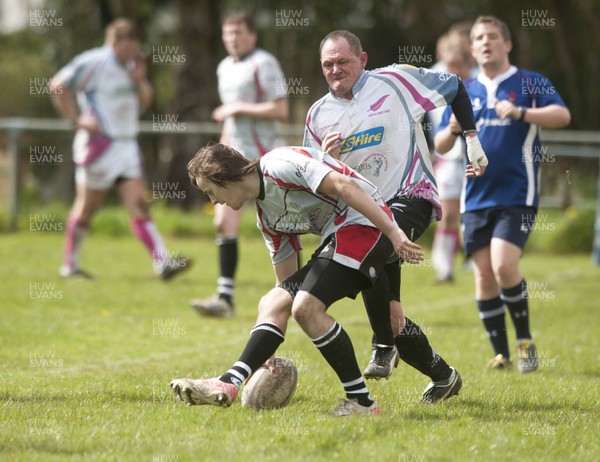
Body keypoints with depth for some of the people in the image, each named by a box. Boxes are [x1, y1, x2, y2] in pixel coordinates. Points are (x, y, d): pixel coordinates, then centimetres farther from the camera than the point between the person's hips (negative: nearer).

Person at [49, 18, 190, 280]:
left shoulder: (129, 66, 14)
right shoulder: (94, 62, -11)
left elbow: (144, 101, 21)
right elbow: (58, 85, -16)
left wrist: (140, 80, 2)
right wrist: (77, 119, -16)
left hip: (127, 145, 7)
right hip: (99, 145, -7)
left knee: (138, 204, -3)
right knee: (87, 206, 3)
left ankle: (162, 262, -13)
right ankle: (70, 264, 16)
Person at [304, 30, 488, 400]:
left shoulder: (395, 81, -3)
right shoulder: (318, 115, 8)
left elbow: (455, 88, 8)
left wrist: (472, 140, 4)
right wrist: (326, 159, -12)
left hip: (411, 195, -5)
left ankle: (384, 346, -27)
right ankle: (443, 377, 19)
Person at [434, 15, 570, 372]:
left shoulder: (531, 83, 1)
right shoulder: (464, 92, 14)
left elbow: (562, 115, -15)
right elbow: (440, 146, 14)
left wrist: (521, 112, -28)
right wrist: (452, 130, -9)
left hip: (517, 195, -4)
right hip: (477, 197, 5)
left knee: (504, 265, -19)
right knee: (484, 273, 1)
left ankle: (525, 341, 0)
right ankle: (501, 353, 12)